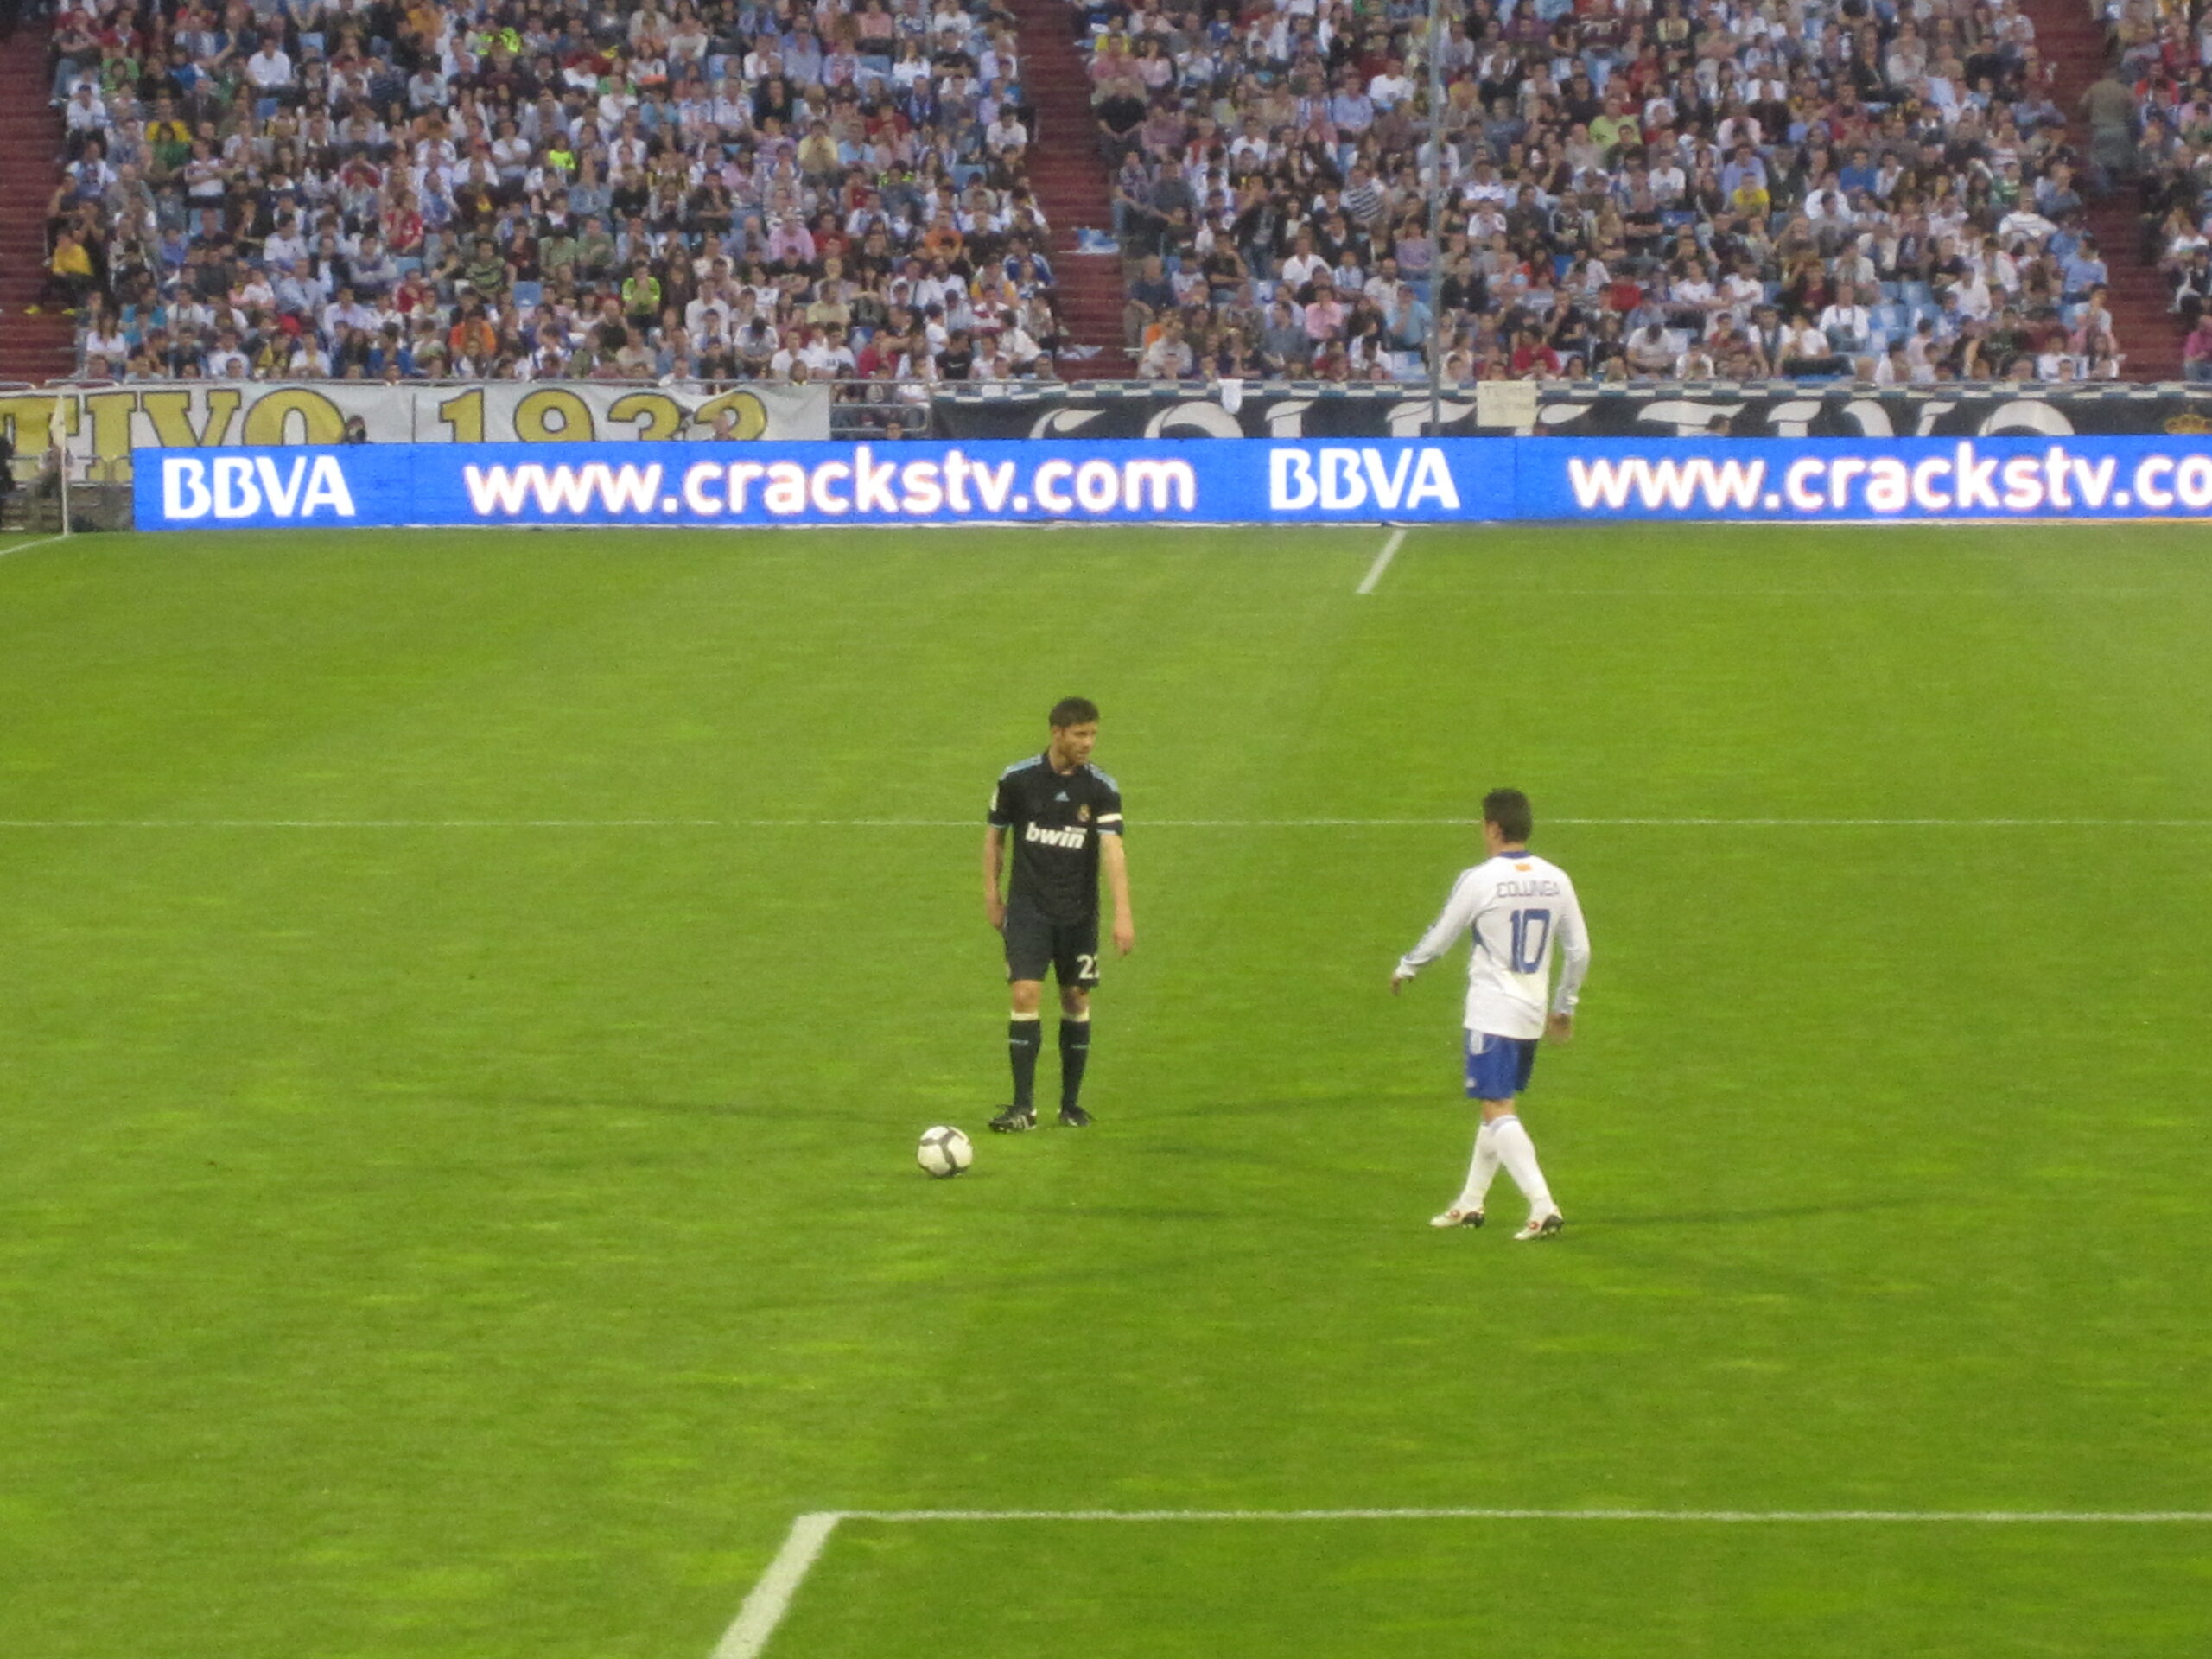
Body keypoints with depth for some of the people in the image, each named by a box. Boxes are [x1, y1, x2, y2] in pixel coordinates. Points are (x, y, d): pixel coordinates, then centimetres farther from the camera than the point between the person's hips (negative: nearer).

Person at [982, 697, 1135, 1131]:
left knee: (1076, 999, 6)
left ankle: (1071, 1103, 20)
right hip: (1028, 908, -1)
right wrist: (991, 894, 6)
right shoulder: (1017, 779, -5)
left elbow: (1112, 849, -16)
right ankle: (1023, 1106, -10)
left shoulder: (1101, 788, -6)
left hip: (1078, 912, 1)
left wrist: (1123, 914, -25)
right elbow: (994, 836, 9)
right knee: (1025, 994, -12)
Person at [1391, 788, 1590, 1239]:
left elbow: (1441, 936, -2)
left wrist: (1405, 968, 18)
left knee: (1498, 1111, -7)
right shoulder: (1556, 880, 3)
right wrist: (1564, 1007, 22)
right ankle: (1470, 1203, 28)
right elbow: (1579, 952, 8)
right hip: (1534, 1013, 6)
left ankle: (1543, 1206, -19)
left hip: (1492, 1013, -6)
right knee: (1498, 1108, 18)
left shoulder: (1479, 880, -12)